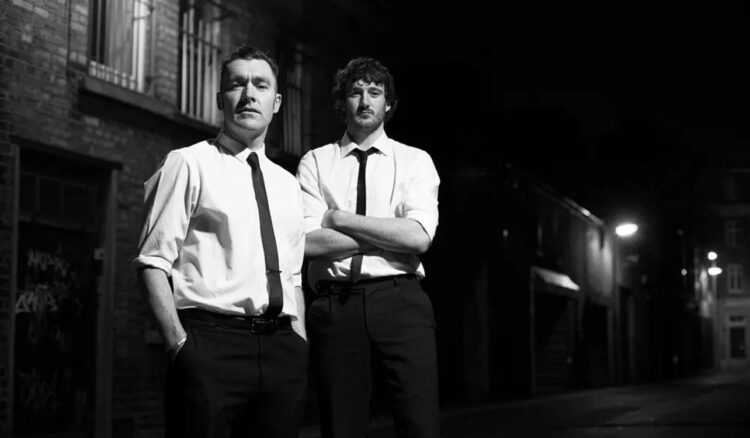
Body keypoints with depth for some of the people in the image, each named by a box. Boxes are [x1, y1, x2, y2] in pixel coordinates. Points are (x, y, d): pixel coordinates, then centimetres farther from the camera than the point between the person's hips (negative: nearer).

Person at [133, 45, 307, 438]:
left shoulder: (287, 184, 19)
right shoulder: (190, 164, 1)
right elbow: (153, 262, -5)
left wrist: (300, 346, 9)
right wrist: (179, 344, -14)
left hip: (282, 349, 5)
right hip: (211, 342, -5)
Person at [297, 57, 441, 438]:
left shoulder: (415, 161, 11)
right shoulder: (315, 163, 10)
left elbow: (419, 236, -6)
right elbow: (309, 241, -4)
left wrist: (341, 218, -4)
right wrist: (391, 235, -4)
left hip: (400, 302, 0)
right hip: (334, 304, 1)